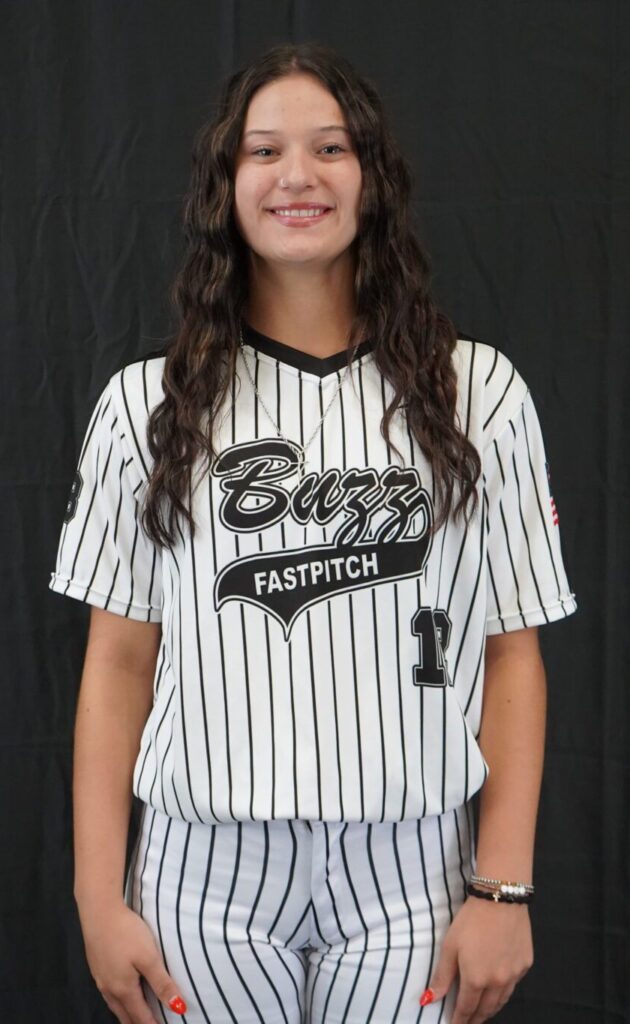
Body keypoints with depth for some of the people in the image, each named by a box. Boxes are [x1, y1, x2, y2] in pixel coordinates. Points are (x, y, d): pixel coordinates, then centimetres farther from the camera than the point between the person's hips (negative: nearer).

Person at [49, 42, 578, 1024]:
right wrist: (99, 898, 0)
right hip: (207, 871, 1)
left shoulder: (479, 390, 0)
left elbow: (513, 650, 1)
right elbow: (118, 659, 4)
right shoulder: (146, 403, 3)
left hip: (410, 870, 0)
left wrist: (504, 888, -4)